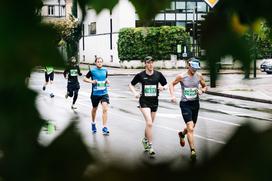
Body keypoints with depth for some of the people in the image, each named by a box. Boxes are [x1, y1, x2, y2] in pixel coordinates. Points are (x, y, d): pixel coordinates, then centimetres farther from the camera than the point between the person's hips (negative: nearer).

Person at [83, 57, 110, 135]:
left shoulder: (105, 70, 5)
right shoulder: (92, 71, -5)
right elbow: (85, 79, 2)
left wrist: (107, 81, 0)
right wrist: (91, 81, -15)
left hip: (104, 93, 1)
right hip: (95, 93, -1)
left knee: (105, 109, -16)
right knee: (94, 109, 16)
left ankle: (104, 128, -15)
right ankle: (93, 123, 43)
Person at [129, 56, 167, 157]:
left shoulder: (158, 75, 0)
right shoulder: (140, 75, -5)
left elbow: (165, 85, 11)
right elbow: (131, 85, 7)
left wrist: (163, 87, -12)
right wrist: (135, 93, -10)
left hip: (154, 101, 4)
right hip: (144, 101, -3)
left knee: (149, 124, 16)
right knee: (149, 123, -18)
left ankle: (145, 140, 42)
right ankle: (150, 145, -11)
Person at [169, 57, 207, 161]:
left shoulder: (199, 76, -1)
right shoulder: (182, 77, -9)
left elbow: (205, 87, 13)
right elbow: (171, 84, 5)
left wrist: (202, 90, -10)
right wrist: (173, 95, -10)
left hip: (195, 103, 4)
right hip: (185, 104, -4)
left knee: (191, 127, 18)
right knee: (190, 128, -15)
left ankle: (182, 134, 52)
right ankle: (193, 150, -11)